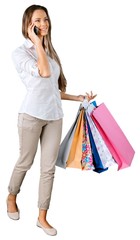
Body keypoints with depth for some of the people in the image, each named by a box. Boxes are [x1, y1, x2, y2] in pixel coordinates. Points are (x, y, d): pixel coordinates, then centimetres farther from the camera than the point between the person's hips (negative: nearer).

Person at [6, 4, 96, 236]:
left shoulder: (51, 51, 13)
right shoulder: (20, 52, -5)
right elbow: (44, 73, -23)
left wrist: (78, 97, 17)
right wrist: (37, 42, -14)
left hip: (54, 116, 5)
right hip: (32, 115, -5)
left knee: (49, 168, 6)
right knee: (25, 162, 9)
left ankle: (42, 217, 17)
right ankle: (11, 197, 38)